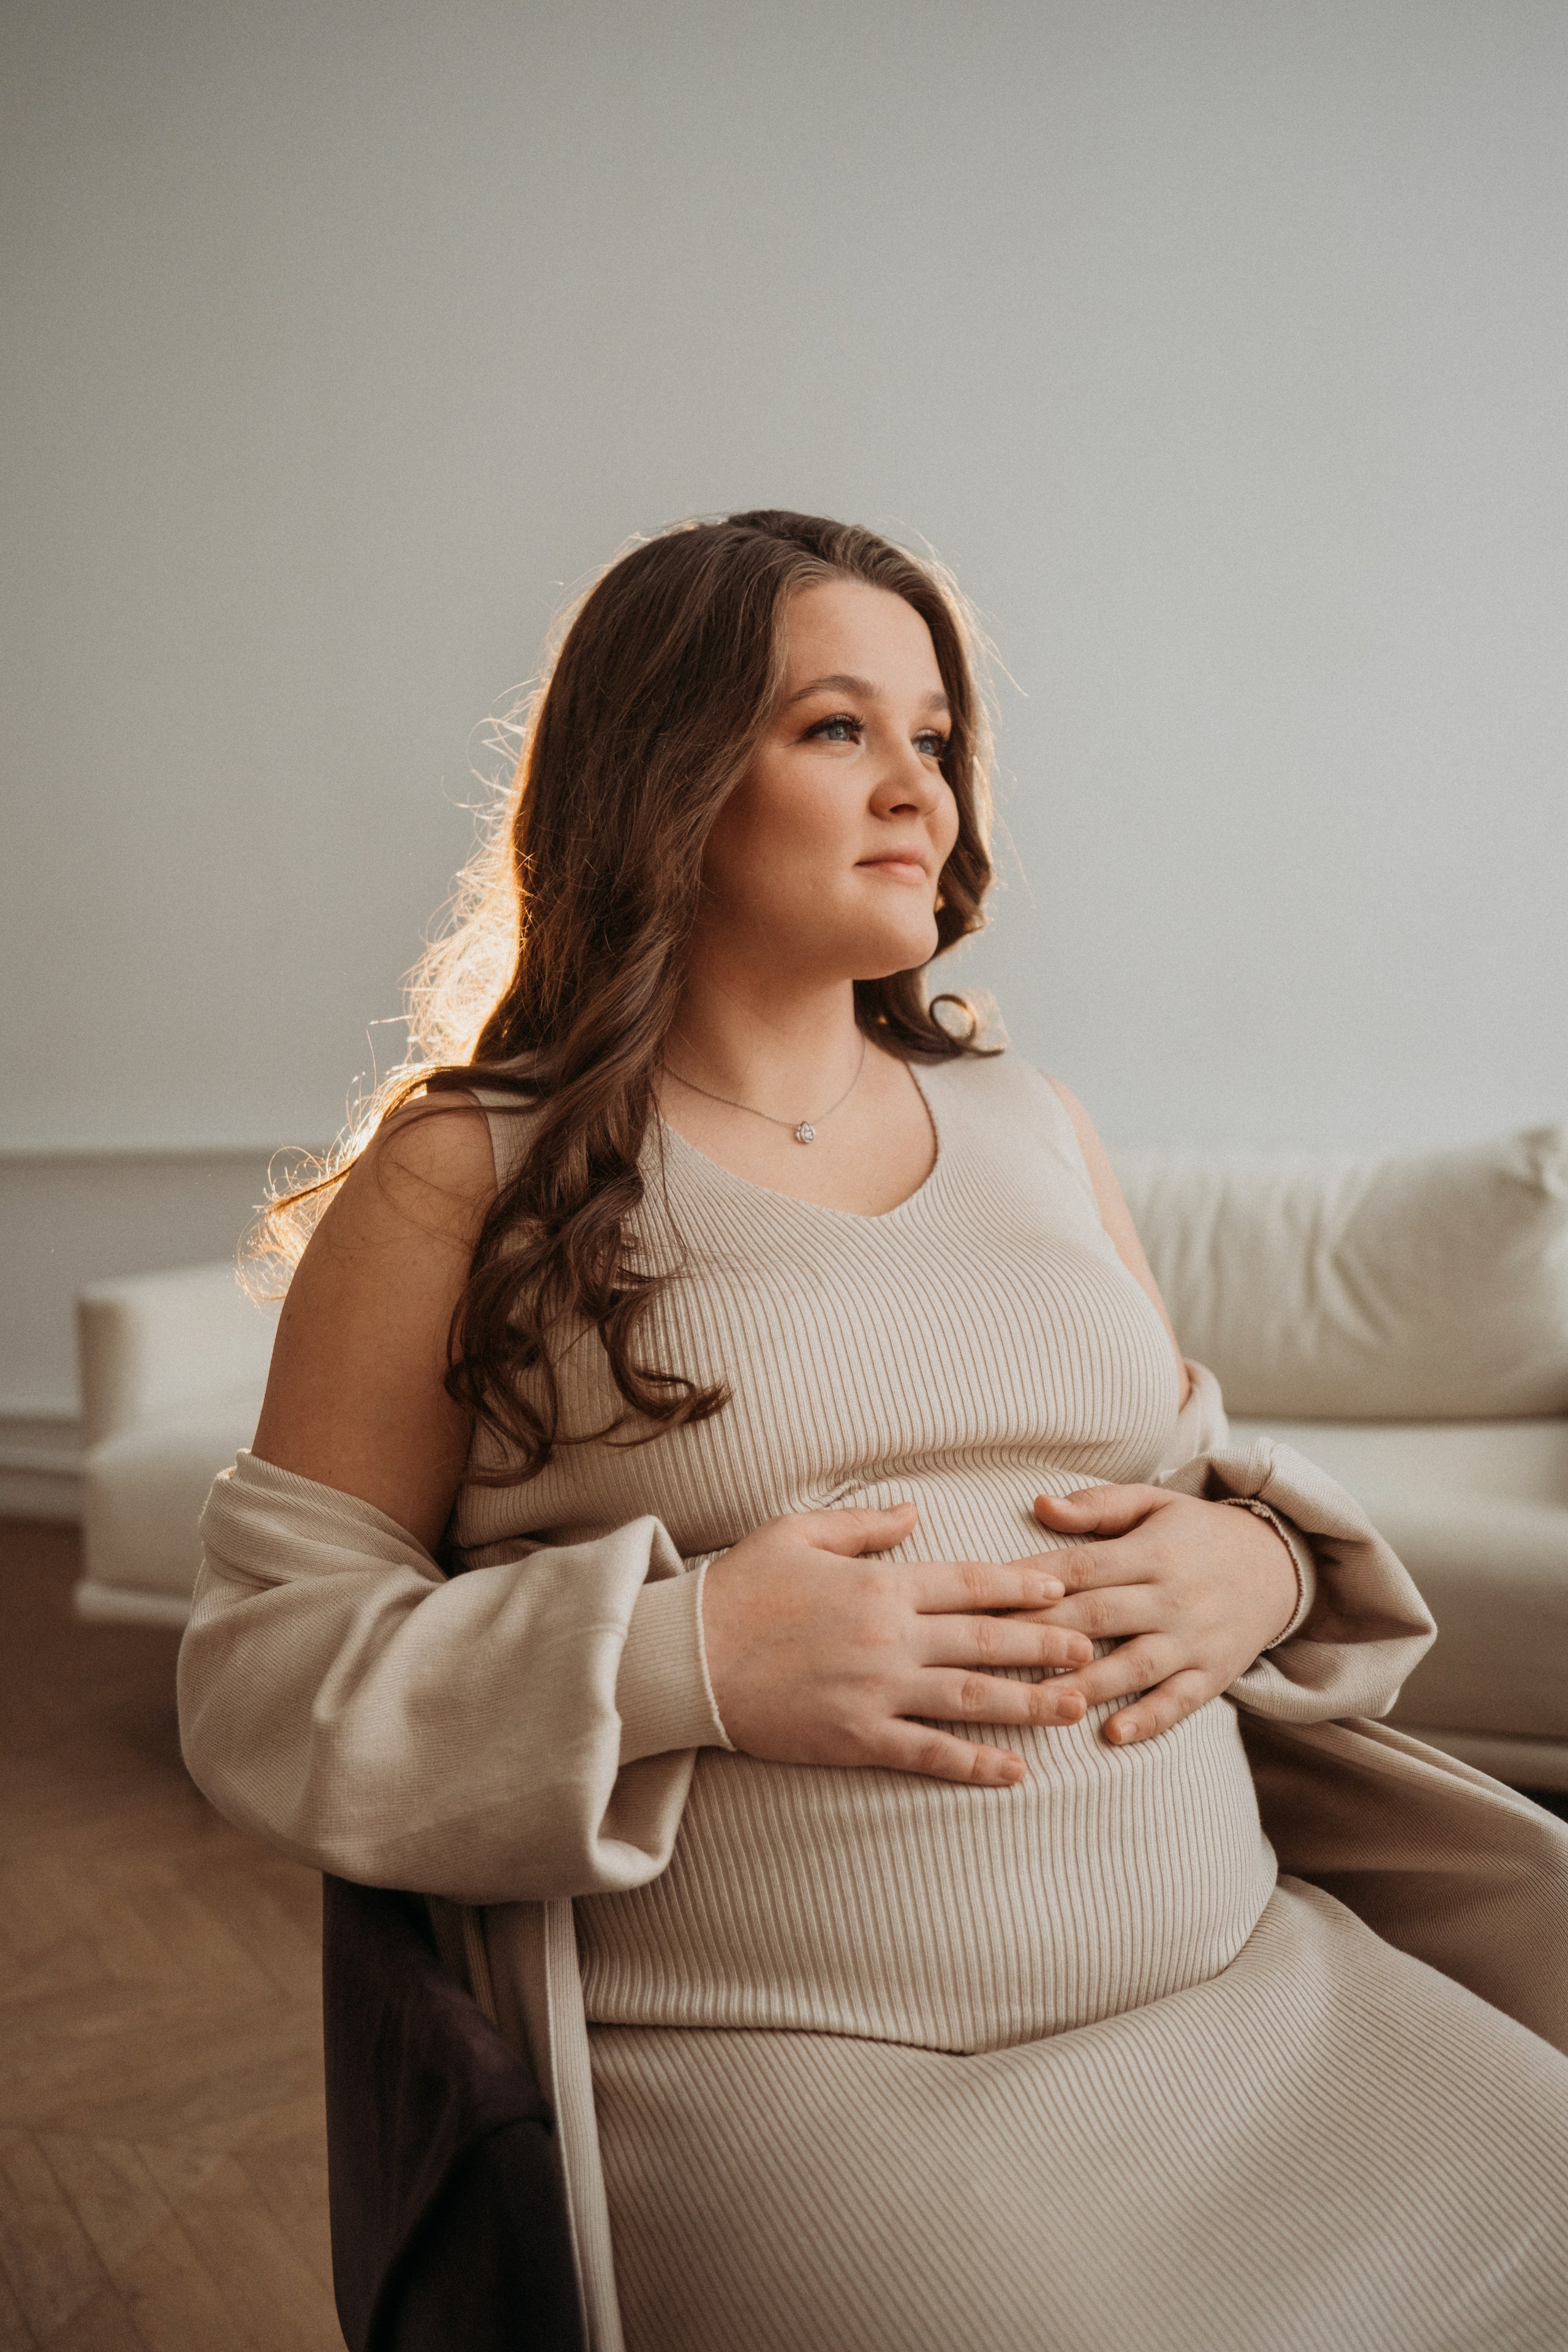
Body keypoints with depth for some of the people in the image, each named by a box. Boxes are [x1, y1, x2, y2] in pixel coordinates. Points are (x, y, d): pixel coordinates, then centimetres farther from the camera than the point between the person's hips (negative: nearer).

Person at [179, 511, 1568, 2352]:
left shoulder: (1027, 1124, 14)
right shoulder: (462, 1178, -1)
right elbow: (259, 1669, -3)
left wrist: (1259, 1562, -2)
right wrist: (672, 1660, -18)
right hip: (771, 2061, -4)